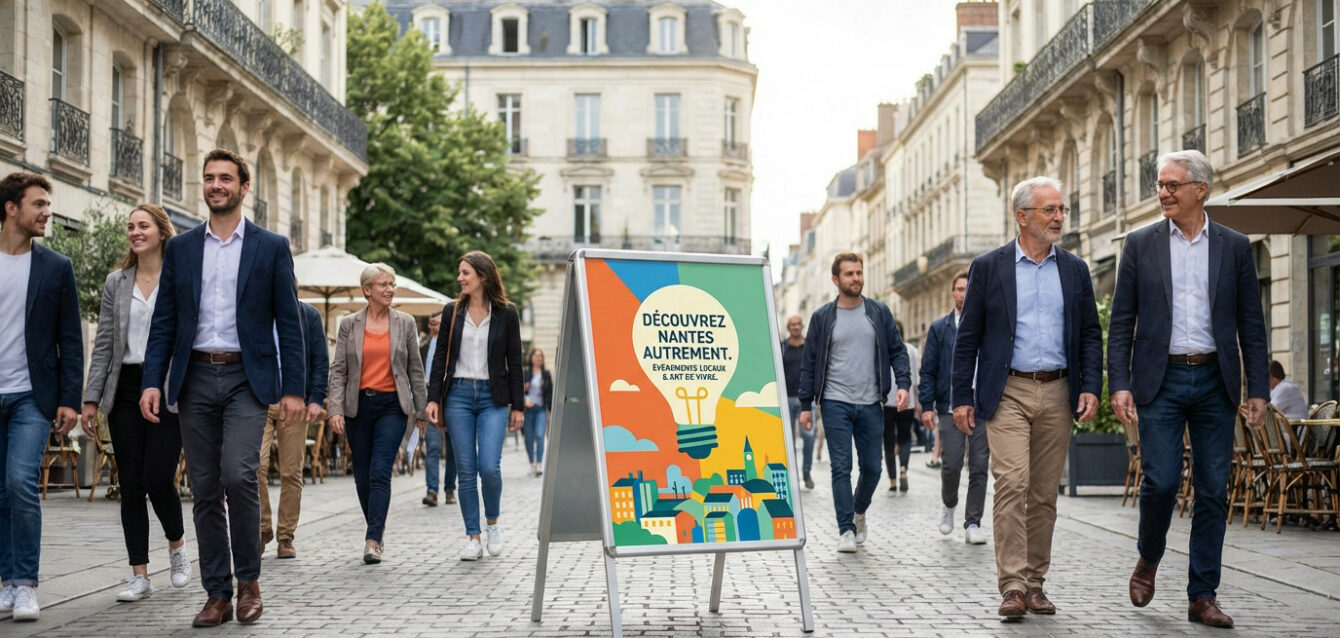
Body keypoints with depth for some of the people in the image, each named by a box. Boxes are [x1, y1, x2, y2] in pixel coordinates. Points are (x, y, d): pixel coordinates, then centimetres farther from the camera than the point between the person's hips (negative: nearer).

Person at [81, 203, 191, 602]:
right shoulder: (116, 283, 11)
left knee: (158, 479, -9)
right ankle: (140, 576, 9)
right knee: (131, 485, 3)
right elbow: (104, 344, 10)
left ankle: (177, 544, 21)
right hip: (125, 391, 4)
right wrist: (91, 398, 4)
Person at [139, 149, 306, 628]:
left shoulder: (272, 247, 4)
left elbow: (288, 323, 2)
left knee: (238, 474, -19)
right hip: (195, 378, 3)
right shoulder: (180, 248, 11)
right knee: (205, 490, 4)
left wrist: (294, 388, -5)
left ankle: (249, 580, -1)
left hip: (246, 377, -3)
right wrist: (152, 382, -3)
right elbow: (164, 322, 9)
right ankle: (218, 595, 12)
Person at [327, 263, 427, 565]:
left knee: (380, 472, -13)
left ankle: (373, 542, -15)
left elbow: (415, 370, 9)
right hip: (359, 406, 2)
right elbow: (338, 371, 1)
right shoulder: (349, 324, 4)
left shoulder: (405, 323, 5)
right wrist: (336, 410, -9)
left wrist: (421, 411, 8)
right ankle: (376, 530, 26)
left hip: (392, 406, -2)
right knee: (363, 477, 7)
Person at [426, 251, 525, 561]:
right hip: (458, 395, 2)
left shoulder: (506, 313, 2)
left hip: (493, 398, -2)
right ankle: (473, 537, 9)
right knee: (466, 470, 1)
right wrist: (433, 398, 0)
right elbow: (440, 357, 7)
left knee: (489, 467, -12)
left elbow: (514, 361, 3)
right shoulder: (452, 311, 6)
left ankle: (493, 522, 15)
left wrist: (518, 405, 1)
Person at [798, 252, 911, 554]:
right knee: (841, 468, -5)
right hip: (835, 404, -2)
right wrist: (805, 405, 0)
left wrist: (903, 384, -9)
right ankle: (847, 530, 2)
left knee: (871, 468, 7)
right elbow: (810, 363, 5)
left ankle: (859, 511, 34)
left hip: (870, 404, 2)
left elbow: (897, 350, 8)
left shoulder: (879, 313, 7)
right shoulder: (822, 317, 3)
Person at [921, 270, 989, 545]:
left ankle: (973, 524, 8)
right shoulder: (939, 328, 8)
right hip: (950, 407, 0)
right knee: (952, 464, -6)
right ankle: (949, 505, 24)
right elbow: (928, 370, 6)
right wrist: (926, 405, -3)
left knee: (979, 467, 0)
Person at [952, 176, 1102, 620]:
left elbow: (1090, 333, 12)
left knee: (1044, 495, 7)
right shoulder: (989, 267, 2)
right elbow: (968, 337, 2)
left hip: (1057, 394, 3)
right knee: (1012, 484, -14)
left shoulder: (1075, 270, 10)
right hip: (1008, 393, -3)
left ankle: (1034, 583, 15)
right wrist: (961, 397, -2)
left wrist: (1090, 387, -1)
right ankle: (1012, 586, -12)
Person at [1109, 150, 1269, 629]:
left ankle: (1203, 596, 11)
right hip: (1160, 380, -1)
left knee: (1213, 491, 2)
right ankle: (1148, 559, 19)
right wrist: (1119, 384, -6)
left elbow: (1251, 324, 7)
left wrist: (1258, 390, 1)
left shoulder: (1235, 247, 6)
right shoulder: (1140, 244, 4)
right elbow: (1122, 323, 3)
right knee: (1161, 481, -10)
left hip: (1215, 382, 1)